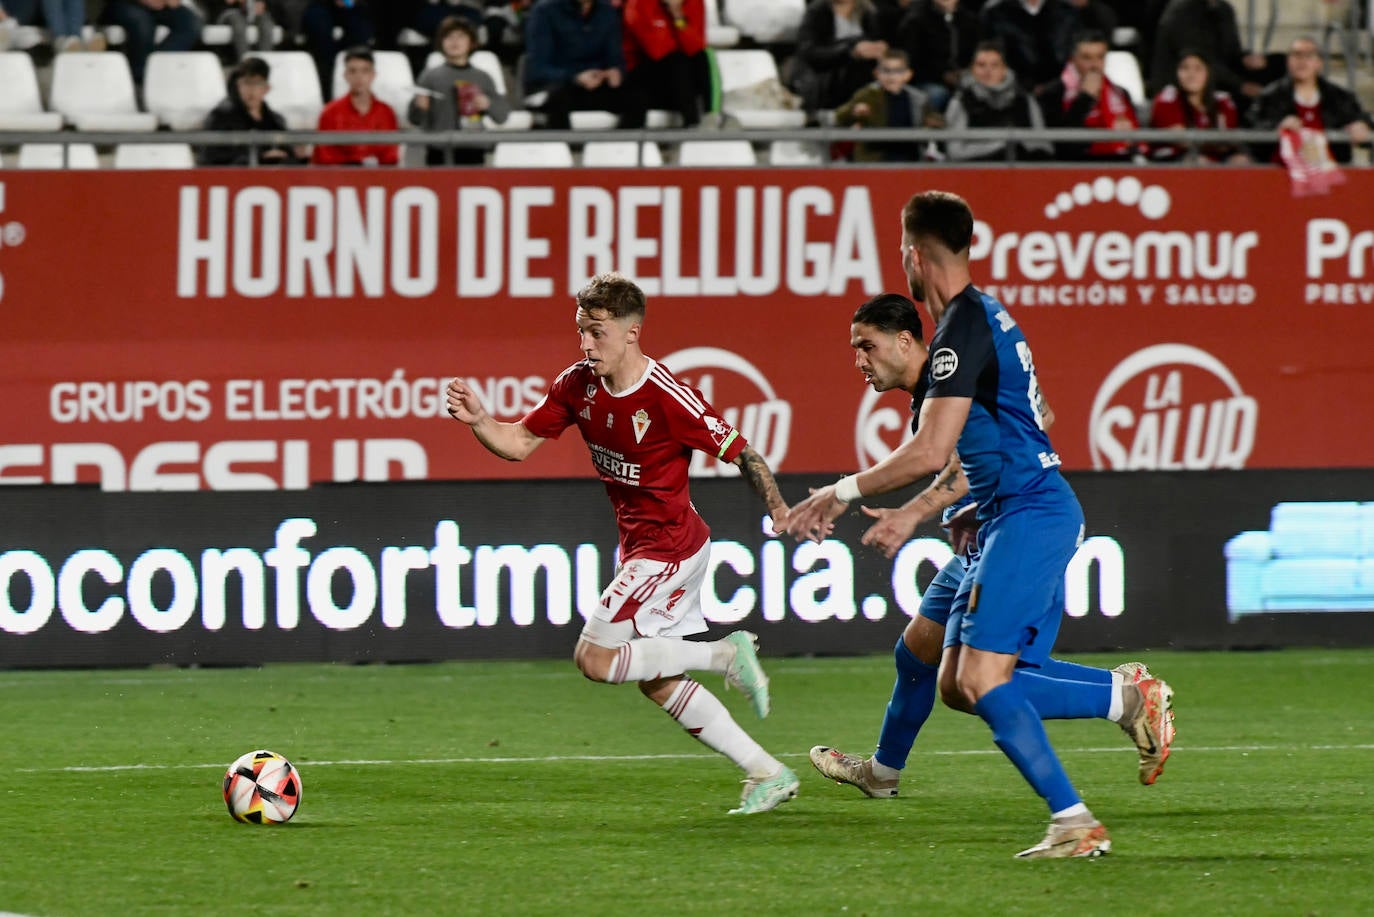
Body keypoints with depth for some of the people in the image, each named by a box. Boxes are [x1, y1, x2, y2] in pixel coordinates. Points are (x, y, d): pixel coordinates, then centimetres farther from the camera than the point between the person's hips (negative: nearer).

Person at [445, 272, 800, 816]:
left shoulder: (667, 398, -23)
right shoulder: (578, 385, -2)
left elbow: (740, 453, -18)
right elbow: (519, 443, 2)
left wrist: (781, 512, -28)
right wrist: (478, 421, -18)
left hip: (670, 546, -8)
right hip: (641, 546, 8)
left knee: (594, 658, -13)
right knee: (656, 682, 9)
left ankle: (726, 654, -4)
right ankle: (768, 774, 14)